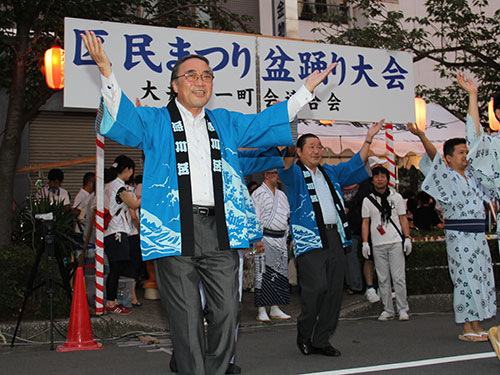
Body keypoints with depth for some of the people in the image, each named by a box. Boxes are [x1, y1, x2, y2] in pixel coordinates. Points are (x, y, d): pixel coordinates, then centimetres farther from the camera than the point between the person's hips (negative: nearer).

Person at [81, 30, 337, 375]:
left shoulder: (225, 122, 22)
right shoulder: (155, 121, 9)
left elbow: (266, 123, 27)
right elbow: (121, 121, -7)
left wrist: (306, 90, 26)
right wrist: (106, 71, -22)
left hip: (220, 230, 4)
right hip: (175, 229, -3)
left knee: (228, 310, 1)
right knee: (187, 317, -1)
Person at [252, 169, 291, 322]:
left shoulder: (281, 194, 18)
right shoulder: (258, 194, -4)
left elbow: (288, 217, 24)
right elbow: (255, 218, -9)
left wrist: (287, 237, 17)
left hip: (281, 240, 7)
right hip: (266, 239, -7)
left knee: (279, 274, 7)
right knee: (263, 274, -8)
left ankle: (275, 309, 13)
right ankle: (261, 311, -4)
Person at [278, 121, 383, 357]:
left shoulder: (330, 173, 21)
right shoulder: (295, 174, 3)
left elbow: (355, 165, 29)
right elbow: (286, 167, -20)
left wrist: (368, 139, 25)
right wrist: (289, 149, -40)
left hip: (334, 238, 6)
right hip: (309, 240, -6)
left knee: (334, 291, 4)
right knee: (317, 288, -16)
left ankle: (321, 340, 14)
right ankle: (304, 336, 5)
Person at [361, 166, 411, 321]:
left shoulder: (396, 197, 9)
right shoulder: (367, 200, 9)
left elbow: (403, 219, 9)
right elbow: (365, 222, 8)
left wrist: (407, 238, 0)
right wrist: (365, 242, -1)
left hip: (396, 242, -1)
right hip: (377, 245, 1)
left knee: (398, 277, -5)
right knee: (383, 279, 4)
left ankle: (402, 309, 2)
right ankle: (388, 310, 10)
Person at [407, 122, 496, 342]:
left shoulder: (471, 175, 13)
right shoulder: (446, 176, -7)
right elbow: (434, 157, -22)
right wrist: (421, 136, -38)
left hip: (478, 235, 8)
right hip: (459, 236, -7)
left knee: (482, 278, 9)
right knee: (465, 279, -6)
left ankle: (475, 326, 16)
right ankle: (467, 329, 0)